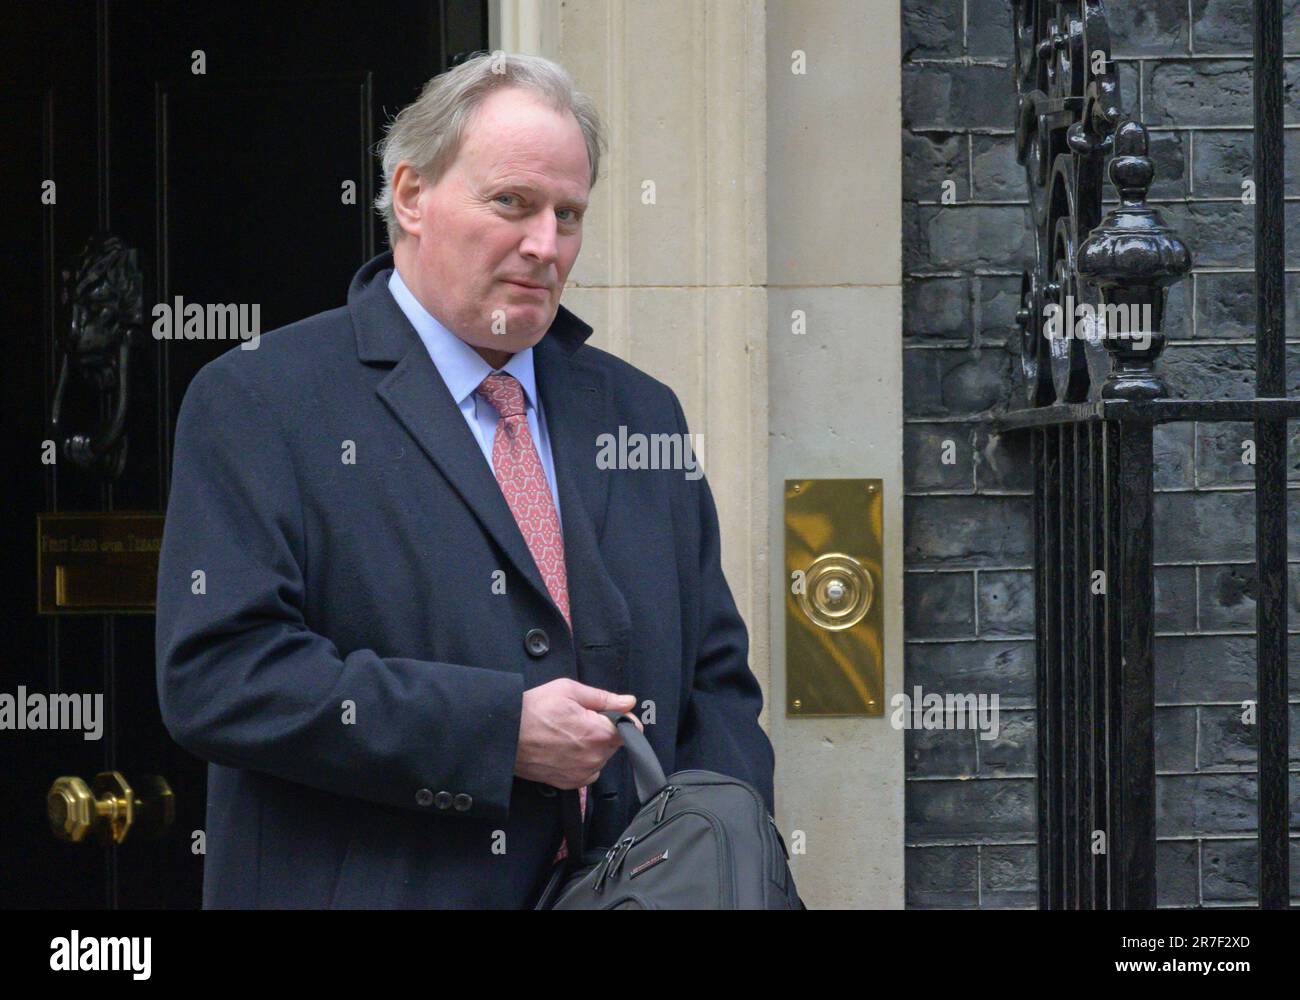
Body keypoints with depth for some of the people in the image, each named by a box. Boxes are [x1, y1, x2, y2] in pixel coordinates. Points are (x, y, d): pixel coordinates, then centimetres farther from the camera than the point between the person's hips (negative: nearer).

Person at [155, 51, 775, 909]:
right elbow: (216, 675, -14)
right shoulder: (260, 404, -2)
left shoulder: (641, 415, 15)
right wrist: (498, 730, -17)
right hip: (369, 887, -4)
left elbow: (716, 680, 15)